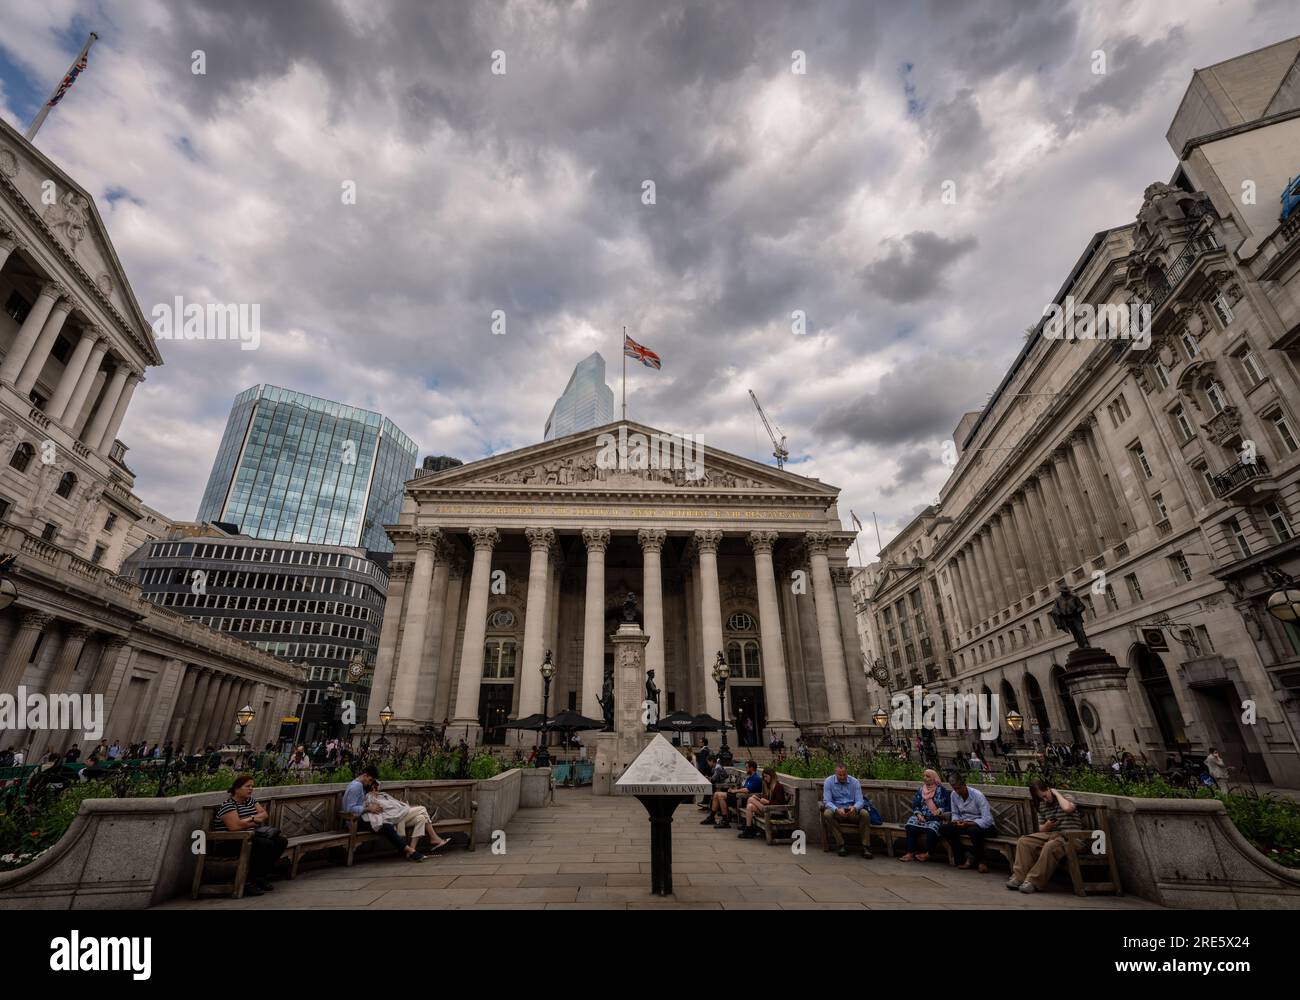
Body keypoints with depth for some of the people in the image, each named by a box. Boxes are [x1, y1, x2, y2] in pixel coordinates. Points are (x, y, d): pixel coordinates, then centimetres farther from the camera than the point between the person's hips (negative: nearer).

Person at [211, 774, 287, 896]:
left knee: (281, 841, -9)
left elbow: (264, 814, 6)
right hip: (228, 844, -8)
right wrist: (256, 820, -11)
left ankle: (263, 876, 5)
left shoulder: (251, 800, 14)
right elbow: (235, 826, -25)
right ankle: (248, 882, -15)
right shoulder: (228, 805, -12)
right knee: (266, 845, -30)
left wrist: (250, 819, -14)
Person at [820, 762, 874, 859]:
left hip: (852, 810, 1)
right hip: (836, 810, -1)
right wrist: (837, 809, -34)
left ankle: (865, 847, -22)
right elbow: (827, 801, -13)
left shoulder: (855, 782, -2)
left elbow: (860, 801, -8)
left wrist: (854, 807, -32)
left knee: (865, 813, -30)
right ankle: (841, 845, -24)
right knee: (827, 814, -34)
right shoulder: (828, 782, -7)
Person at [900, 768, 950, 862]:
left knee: (931, 830, -34)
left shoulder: (942, 790, 4)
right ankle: (910, 853, -19)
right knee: (911, 827, -26)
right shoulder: (920, 790, 13)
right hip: (921, 817, 3)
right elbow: (915, 805, 11)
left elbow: (948, 806, 2)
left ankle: (927, 854, -13)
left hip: (935, 819, -3)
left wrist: (940, 810, -17)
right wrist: (918, 814, -7)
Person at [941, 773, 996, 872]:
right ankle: (963, 859, -5)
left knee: (974, 831, -40)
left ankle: (980, 861, -12)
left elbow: (987, 820, -24)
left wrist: (968, 824, -34)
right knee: (944, 829, -19)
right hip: (965, 823, 5)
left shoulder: (978, 795, -19)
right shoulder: (954, 795, -2)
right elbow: (955, 814, 8)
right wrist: (956, 821, -16)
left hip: (983, 825, -5)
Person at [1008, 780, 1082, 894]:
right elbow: (1041, 829, 17)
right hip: (1051, 834, 6)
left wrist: (1056, 792, -14)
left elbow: (1067, 808, -30)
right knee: (1023, 841, -15)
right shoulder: (1042, 805, 14)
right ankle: (1019, 876, -15)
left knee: (1050, 846, -37)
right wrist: (1047, 826, -7)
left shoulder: (1067, 798, -3)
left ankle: (1034, 882, -31)